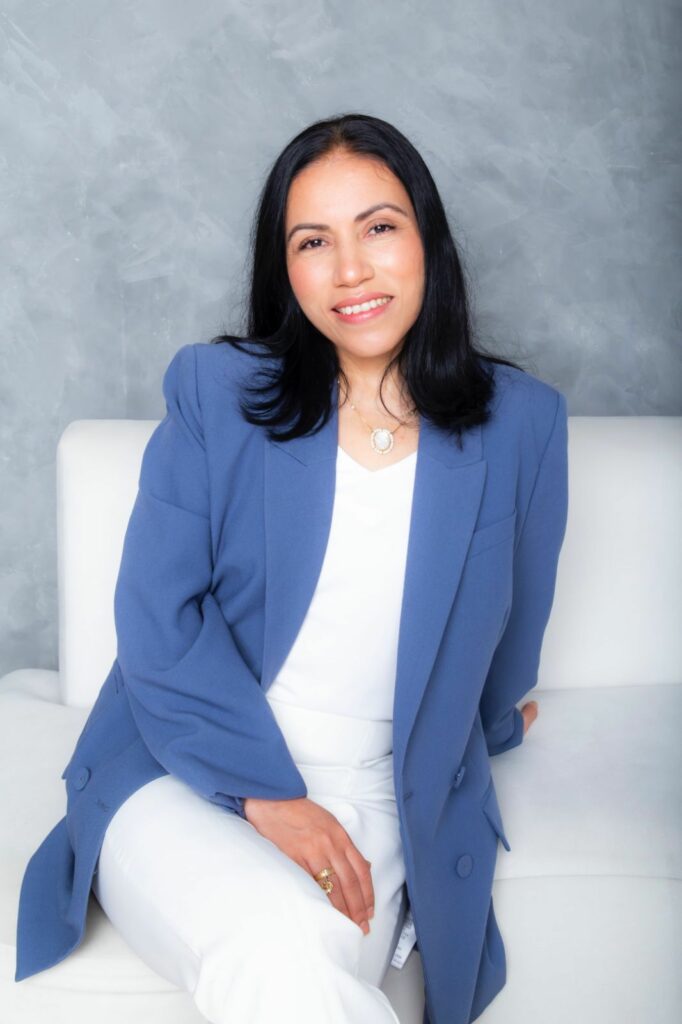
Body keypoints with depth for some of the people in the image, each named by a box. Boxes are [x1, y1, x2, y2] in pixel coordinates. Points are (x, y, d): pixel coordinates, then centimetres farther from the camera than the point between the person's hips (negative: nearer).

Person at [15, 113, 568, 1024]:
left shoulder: (521, 423, 2)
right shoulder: (216, 392, 0)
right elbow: (158, 618, -5)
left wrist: (481, 725, 33)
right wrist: (263, 790, -12)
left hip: (377, 813, 2)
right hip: (180, 778, -1)